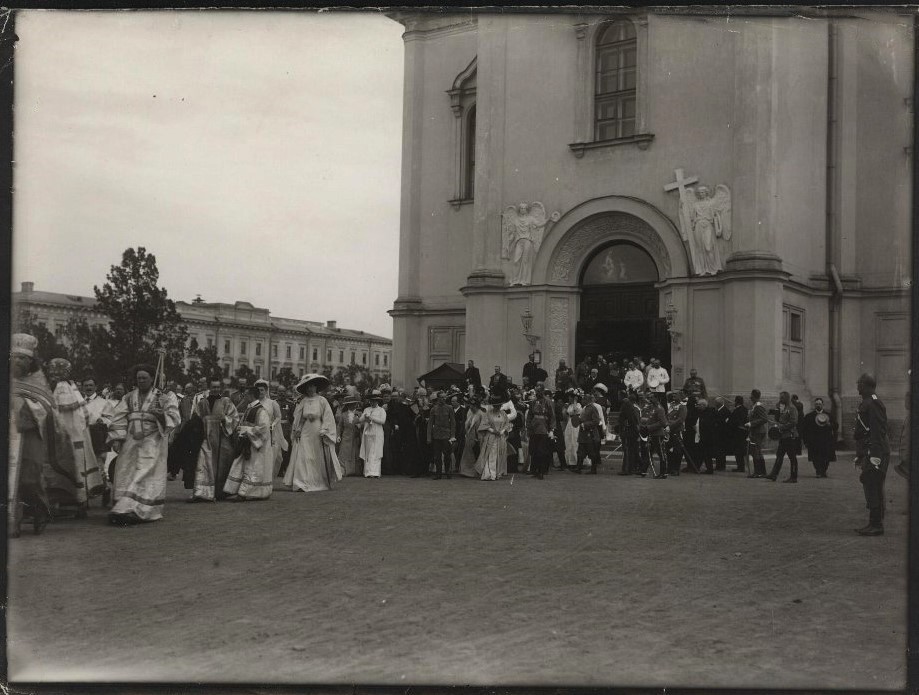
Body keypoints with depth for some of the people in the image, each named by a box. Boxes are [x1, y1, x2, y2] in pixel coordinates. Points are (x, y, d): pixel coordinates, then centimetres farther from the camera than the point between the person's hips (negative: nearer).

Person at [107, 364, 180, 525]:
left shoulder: (164, 397, 7)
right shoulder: (129, 398, 15)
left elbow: (174, 417, -3)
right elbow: (119, 418, 8)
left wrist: (161, 414, -24)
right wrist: (116, 438, -5)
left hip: (152, 441, -3)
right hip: (131, 441, 4)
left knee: (146, 474, -12)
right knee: (126, 475, -2)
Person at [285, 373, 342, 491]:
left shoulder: (322, 401, 0)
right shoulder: (303, 402, 6)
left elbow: (328, 417, -2)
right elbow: (297, 418, 8)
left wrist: (323, 430, -11)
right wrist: (297, 430, -4)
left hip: (318, 433, -1)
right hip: (305, 433, 1)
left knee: (320, 458, 6)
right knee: (303, 458, -8)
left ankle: (323, 483, 19)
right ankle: (302, 484, -9)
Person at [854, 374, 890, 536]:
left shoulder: (874, 404, -15)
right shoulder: (865, 404, 17)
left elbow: (878, 432, -21)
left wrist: (875, 457, -24)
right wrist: (860, 456, 24)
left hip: (875, 453, -10)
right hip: (868, 454, 10)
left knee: (873, 488, -8)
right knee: (869, 485, 13)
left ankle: (876, 525, -6)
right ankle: (874, 524, 19)